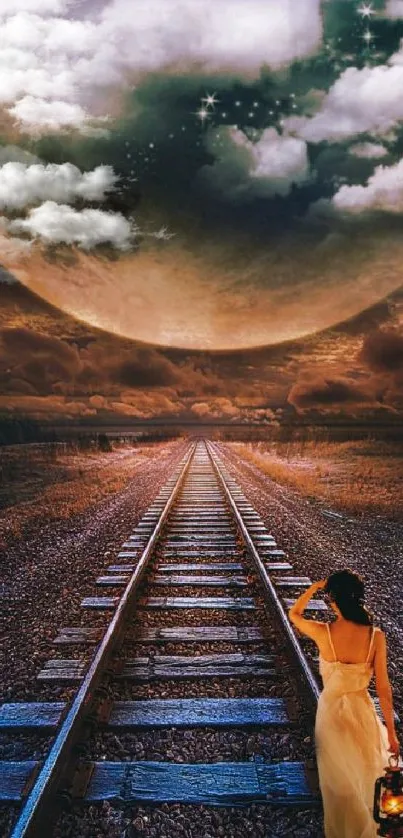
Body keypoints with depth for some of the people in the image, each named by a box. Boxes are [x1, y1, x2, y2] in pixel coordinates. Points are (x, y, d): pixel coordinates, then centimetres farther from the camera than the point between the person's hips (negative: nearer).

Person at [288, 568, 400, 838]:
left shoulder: (323, 633, -22)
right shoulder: (376, 635, -19)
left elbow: (294, 614, 0)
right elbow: (383, 688, -11)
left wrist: (315, 586, -4)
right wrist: (391, 732, 0)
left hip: (332, 711, -1)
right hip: (362, 711, 1)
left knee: (340, 786, 23)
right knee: (365, 781, 29)